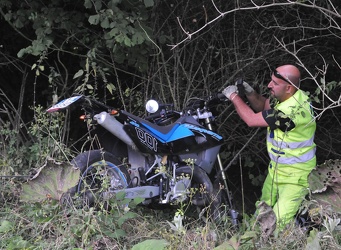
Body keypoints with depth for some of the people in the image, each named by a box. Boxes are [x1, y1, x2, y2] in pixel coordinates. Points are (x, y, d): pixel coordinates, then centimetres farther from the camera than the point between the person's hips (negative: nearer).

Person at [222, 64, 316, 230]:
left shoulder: (293, 111, -35)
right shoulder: (284, 97, -6)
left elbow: (252, 120, -27)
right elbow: (263, 106, 15)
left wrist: (234, 97, -13)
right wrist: (250, 93, -7)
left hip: (295, 175, -10)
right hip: (276, 167, 10)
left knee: (280, 222, -15)